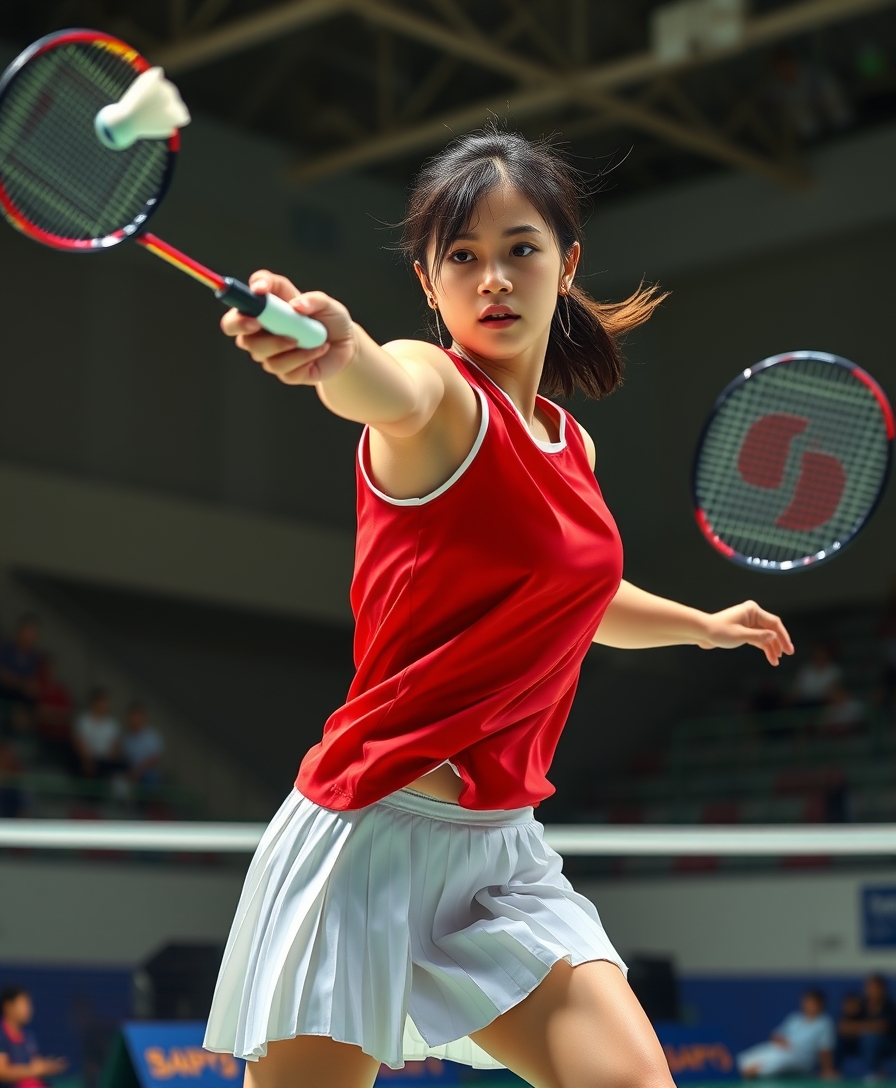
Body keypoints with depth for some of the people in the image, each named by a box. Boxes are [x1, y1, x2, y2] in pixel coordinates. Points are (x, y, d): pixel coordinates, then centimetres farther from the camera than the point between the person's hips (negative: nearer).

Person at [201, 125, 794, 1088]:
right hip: (377, 829, -6)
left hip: (504, 848, 6)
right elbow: (392, 391, -37)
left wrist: (701, 625, 46)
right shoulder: (439, 390, -9)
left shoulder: (572, 446, 12)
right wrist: (334, 350, -60)